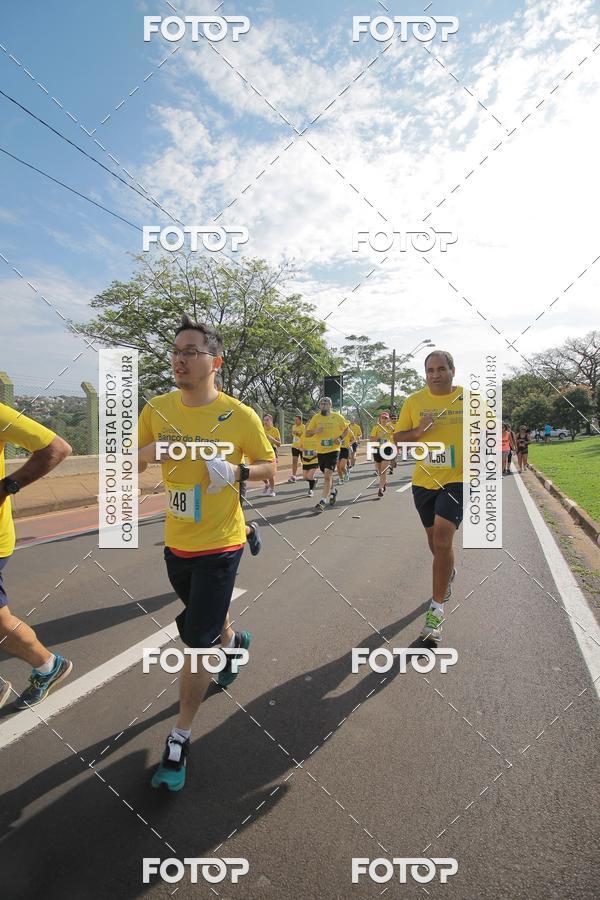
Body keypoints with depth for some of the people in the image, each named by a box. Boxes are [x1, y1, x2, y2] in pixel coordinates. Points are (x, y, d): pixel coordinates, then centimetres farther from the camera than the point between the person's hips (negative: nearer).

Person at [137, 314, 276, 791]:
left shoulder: (240, 415, -14)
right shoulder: (157, 409, -3)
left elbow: (270, 465, -3)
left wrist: (236, 471, -23)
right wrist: (149, 452, -17)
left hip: (219, 544, -5)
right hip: (176, 542, 5)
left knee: (197, 641, 0)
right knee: (202, 618, 27)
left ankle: (181, 737, 21)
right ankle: (232, 639, 61)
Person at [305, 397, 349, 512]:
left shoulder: (337, 417, -2)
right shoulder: (316, 417, 2)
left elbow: (346, 429, 10)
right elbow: (307, 434, 3)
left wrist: (340, 438, -8)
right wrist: (314, 431, -18)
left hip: (333, 450, -3)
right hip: (320, 451, 4)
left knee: (327, 475, -14)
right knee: (327, 474, 18)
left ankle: (323, 501, -12)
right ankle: (333, 491, 46)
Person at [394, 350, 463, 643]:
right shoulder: (414, 401, 1)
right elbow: (397, 438, 4)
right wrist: (418, 431, -15)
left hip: (457, 480, -3)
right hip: (424, 480, 4)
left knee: (442, 539, -16)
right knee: (434, 538, 18)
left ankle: (436, 609, -4)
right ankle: (448, 572, 52)